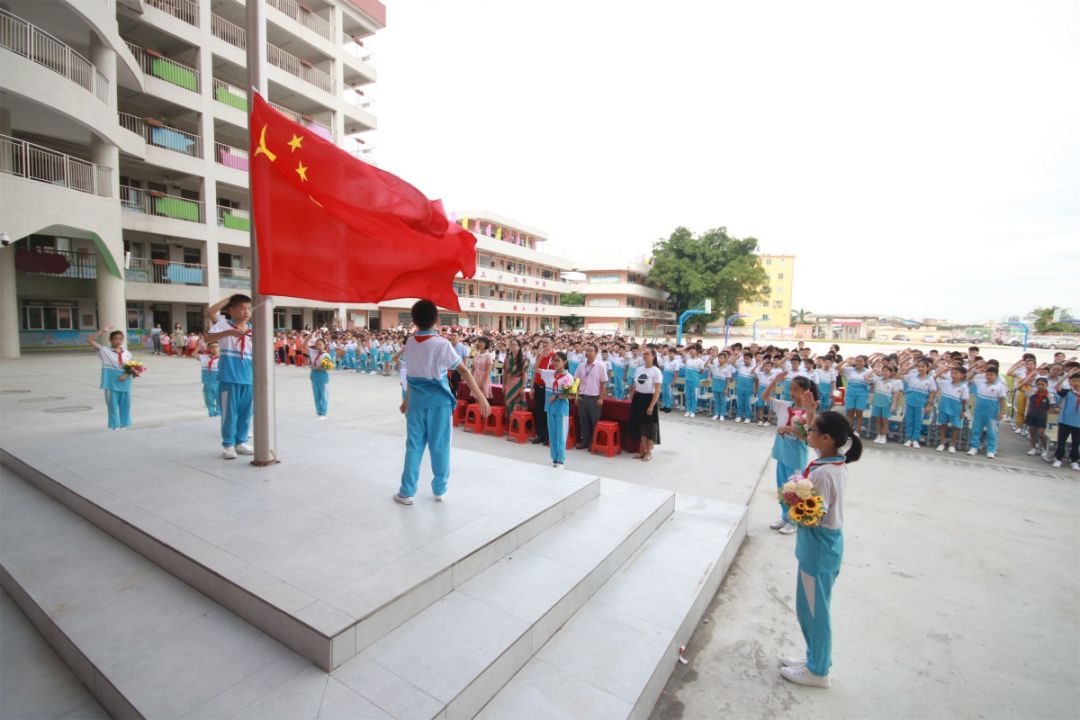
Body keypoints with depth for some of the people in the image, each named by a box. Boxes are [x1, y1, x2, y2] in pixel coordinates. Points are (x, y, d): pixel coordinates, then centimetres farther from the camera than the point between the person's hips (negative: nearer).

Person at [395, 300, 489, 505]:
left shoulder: (409, 343, 1)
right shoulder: (442, 344, -11)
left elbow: (413, 374, 5)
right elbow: (463, 371, -14)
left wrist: (407, 399, 16)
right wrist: (481, 397, -13)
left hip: (417, 398, 3)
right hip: (438, 399, -3)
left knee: (414, 445, 10)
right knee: (439, 444, 8)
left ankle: (406, 492, 15)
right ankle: (439, 489, 19)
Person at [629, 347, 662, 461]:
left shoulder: (656, 371, -10)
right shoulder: (639, 369, 8)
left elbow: (657, 391, -13)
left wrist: (651, 406, -18)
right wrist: (631, 401, 10)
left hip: (648, 399, -6)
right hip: (638, 399, 6)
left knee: (649, 426, 3)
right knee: (640, 425, 12)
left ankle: (649, 452, 16)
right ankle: (643, 450, 24)